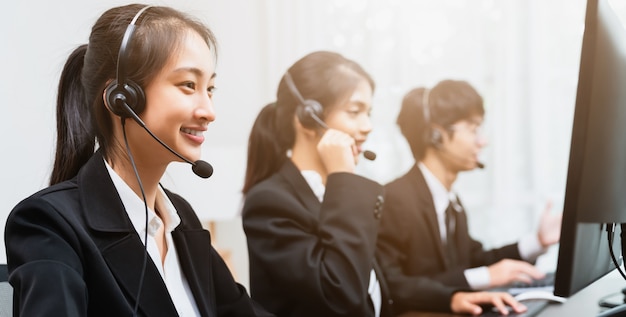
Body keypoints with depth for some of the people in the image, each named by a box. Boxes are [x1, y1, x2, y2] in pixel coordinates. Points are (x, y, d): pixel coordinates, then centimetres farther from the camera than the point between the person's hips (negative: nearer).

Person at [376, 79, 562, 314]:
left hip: (449, 311, 7)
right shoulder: (393, 200, -18)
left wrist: (538, 241, 7)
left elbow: (469, 261, 15)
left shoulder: (451, 201, 11)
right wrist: (484, 277, -25)